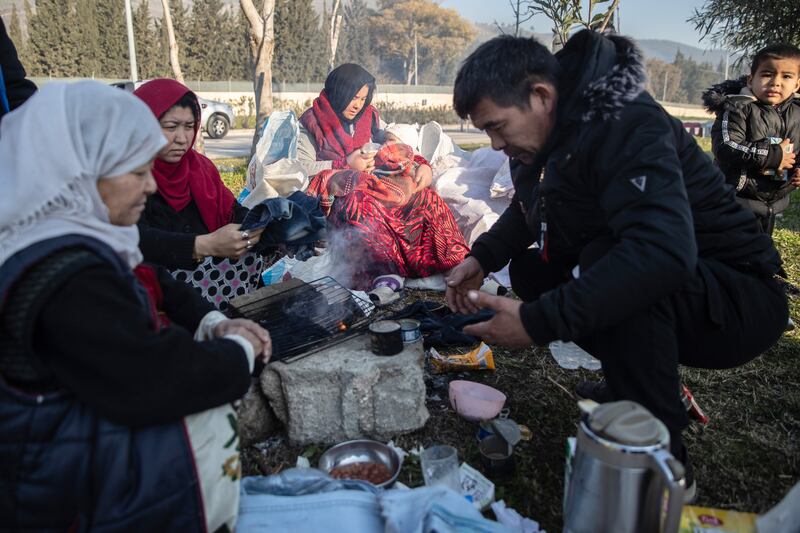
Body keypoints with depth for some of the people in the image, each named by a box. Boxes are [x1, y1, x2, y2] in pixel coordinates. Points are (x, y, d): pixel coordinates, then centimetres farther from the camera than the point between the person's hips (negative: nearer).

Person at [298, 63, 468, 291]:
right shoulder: (311, 123, 6)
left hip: (373, 187, 5)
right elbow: (301, 168, -6)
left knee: (424, 196, -22)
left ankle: (457, 264, -34)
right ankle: (382, 272, -54)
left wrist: (421, 165, 0)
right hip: (336, 193, -4)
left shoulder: (368, 117, 21)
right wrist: (346, 164, -9)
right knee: (360, 203, -41)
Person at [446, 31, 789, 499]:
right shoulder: (552, 131, 0)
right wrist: (483, 257, -2)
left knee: (608, 266, -36)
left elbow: (665, 251, -41)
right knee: (528, 268, 0)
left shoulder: (625, 126, -27)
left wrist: (539, 322, -41)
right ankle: (657, 382, 10)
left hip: (742, 301, -8)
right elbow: (528, 209, 17)